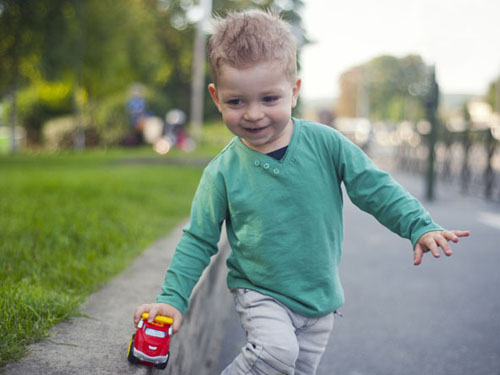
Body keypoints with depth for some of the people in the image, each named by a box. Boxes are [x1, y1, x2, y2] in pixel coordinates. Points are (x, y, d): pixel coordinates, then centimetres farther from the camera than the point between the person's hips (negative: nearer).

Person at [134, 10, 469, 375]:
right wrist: (173, 297, -10)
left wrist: (420, 226, -12)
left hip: (320, 295, 3)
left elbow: (375, 188, -2)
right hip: (260, 293, -2)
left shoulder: (325, 143, -10)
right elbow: (198, 241, -3)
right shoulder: (223, 172, -10)